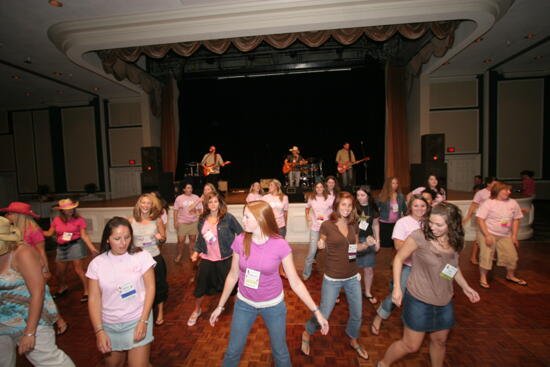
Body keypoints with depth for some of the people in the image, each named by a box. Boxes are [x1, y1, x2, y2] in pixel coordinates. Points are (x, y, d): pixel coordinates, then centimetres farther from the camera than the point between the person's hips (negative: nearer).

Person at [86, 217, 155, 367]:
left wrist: (143, 321, -13)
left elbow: (150, 288, -10)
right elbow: (94, 298, -4)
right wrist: (99, 331, -10)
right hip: (109, 325, 3)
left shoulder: (142, 256, -13)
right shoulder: (96, 263, -7)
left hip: (137, 320, -2)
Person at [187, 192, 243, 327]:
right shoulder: (202, 219, 1)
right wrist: (196, 251, 1)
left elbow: (241, 233, -8)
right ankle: (197, 311, 41)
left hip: (225, 258, -3)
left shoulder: (228, 217, -14)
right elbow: (200, 238, 12)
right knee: (201, 285, 12)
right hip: (207, 258, 4)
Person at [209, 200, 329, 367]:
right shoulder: (240, 241, -16)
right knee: (232, 351, 19)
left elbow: (295, 282, -14)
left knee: (280, 352, 19)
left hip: (273, 304, -1)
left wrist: (316, 311, -14)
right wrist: (220, 306, 5)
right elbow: (233, 275, -2)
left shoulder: (280, 245, -23)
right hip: (244, 303, 2)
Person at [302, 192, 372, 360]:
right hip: (333, 278, -4)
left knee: (357, 314, 18)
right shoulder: (327, 225, -14)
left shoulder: (353, 225, -1)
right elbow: (322, 246, 0)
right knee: (323, 315, 6)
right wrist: (320, 245, -22)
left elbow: (356, 246, 12)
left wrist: (367, 244, -7)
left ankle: (354, 340, 49)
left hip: (353, 277, 5)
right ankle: (307, 334, 38)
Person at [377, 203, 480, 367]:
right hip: (419, 300, -5)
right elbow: (398, 259, -15)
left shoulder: (455, 242, -4)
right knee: (411, 345, 6)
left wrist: (465, 287, 9)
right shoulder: (420, 236, -22)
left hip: (444, 302, 6)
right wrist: (397, 287, -17)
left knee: (439, 341, 24)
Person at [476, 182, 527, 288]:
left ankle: (510, 276, 38)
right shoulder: (488, 203, -13)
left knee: (512, 256, 11)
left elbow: (516, 220, 10)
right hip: (488, 234, -5)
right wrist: (487, 236, -19)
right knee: (486, 256, -3)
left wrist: (514, 236, 6)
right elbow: (480, 219, -15)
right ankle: (483, 278, 13)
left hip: (505, 236, 5)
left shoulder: (513, 203, 2)